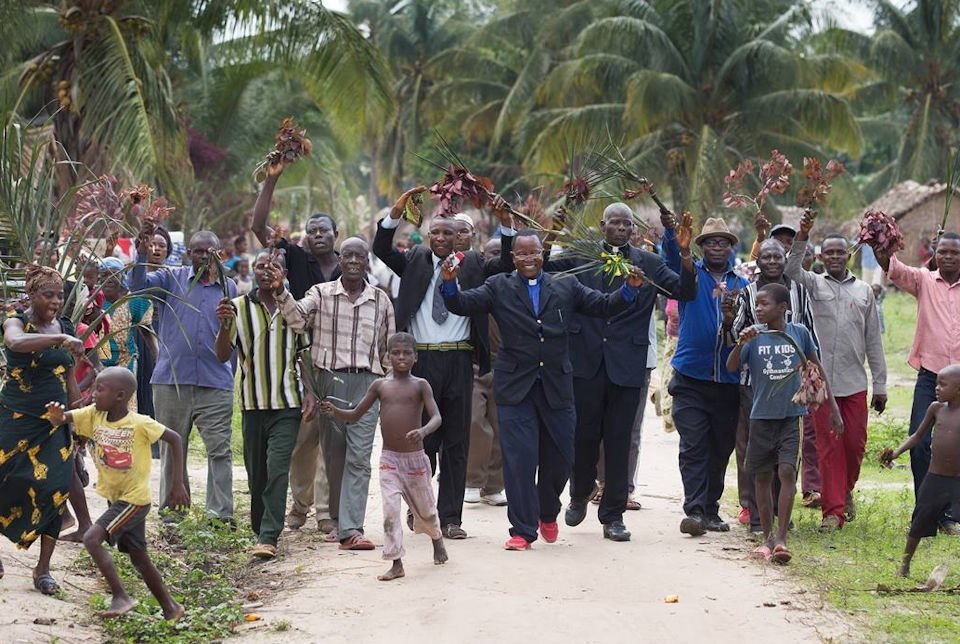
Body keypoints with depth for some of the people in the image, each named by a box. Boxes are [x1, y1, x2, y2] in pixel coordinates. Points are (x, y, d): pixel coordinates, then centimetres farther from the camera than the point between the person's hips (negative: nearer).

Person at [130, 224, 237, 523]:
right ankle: (173, 514, 17)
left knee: (220, 450, -6)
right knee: (171, 449, 8)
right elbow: (139, 285, -11)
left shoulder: (229, 288, 10)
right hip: (171, 380, 0)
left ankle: (220, 515, -3)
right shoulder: (172, 278, 6)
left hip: (216, 383, 0)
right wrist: (142, 254, -26)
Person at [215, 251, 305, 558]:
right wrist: (224, 325, -23)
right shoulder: (238, 307, 0)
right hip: (253, 403, 1)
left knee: (277, 470, -12)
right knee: (256, 472, 9)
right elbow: (223, 355, -5)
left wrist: (312, 394, 1)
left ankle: (269, 537, -14)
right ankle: (260, 528, 26)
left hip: (287, 405, -1)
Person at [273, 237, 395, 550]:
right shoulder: (321, 294, 4)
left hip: (367, 383, 0)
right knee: (333, 454, 8)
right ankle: (339, 520, 23)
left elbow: (389, 347, 16)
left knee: (359, 457, -10)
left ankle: (351, 529, -15)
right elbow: (298, 318, -14)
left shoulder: (381, 300, 9)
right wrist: (281, 293, -31)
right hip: (329, 380, 0)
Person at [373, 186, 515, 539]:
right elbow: (381, 249, -4)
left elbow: (508, 263, 1)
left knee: (456, 441, 5)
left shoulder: (472, 264, 9)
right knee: (421, 438, 6)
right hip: (421, 361, -1)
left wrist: (506, 223, -12)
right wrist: (397, 211, -16)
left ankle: (450, 517, 10)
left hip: (459, 361, 1)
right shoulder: (415, 261, 8)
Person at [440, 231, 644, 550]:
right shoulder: (498, 288, 5)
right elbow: (462, 305, -4)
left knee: (560, 457, 9)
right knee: (519, 459, -5)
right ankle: (522, 530, 2)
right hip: (515, 387, -2)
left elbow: (606, 307, 7)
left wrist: (630, 288, -10)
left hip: (556, 387, 2)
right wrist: (450, 283, -24)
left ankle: (547, 513, 36)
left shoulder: (566, 288, 9)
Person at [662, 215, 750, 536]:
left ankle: (711, 509, 20)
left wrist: (731, 316, -20)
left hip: (728, 380, 3)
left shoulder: (742, 285, 11)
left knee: (721, 448, 9)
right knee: (693, 447, -9)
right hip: (691, 377, -3)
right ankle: (694, 510, -13)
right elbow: (673, 257, -15)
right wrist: (670, 231, -36)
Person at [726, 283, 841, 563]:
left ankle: (781, 539, -12)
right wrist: (741, 343, -29)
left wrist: (833, 408, 10)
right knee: (763, 476, 7)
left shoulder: (799, 333, 0)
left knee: (787, 471, -12)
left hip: (791, 415, -1)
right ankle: (767, 538, 17)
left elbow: (817, 371, 9)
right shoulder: (754, 335, -1)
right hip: (762, 416, 1)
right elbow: (731, 367, -10)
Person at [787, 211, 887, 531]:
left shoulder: (864, 291, 14)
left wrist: (880, 384, 10)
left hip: (855, 383, 2)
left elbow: (873, 341, 14)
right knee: (828, 447, -1)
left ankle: (846, 490, 32)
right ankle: (833, 510, 5)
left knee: (855, 444, 4)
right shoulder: (812, 284, 7)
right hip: (821, 381, -2)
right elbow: (791, 269, -15)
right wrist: (802, 236, -29)